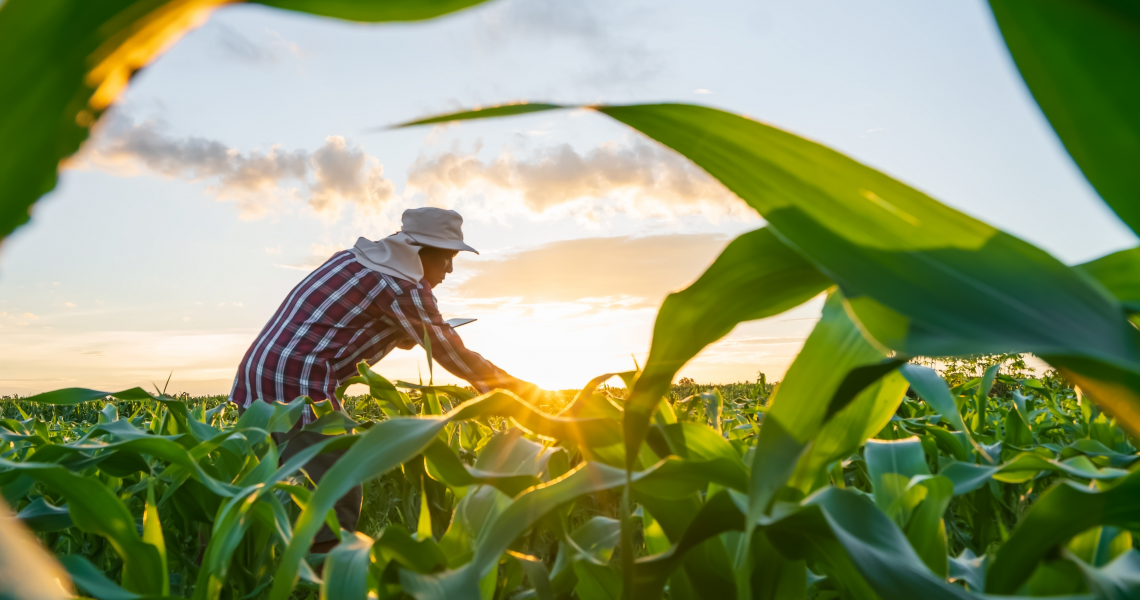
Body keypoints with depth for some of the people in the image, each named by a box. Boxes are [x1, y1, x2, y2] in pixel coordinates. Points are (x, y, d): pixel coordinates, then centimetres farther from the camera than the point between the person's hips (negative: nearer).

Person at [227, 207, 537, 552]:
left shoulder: (355, 258, 17)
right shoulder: (402, 286, -8)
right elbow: (451, 354, -1)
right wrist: (516, 387, 10)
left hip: (256, 376, 10)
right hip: (296, 385, -10)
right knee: (338, 506, -5)